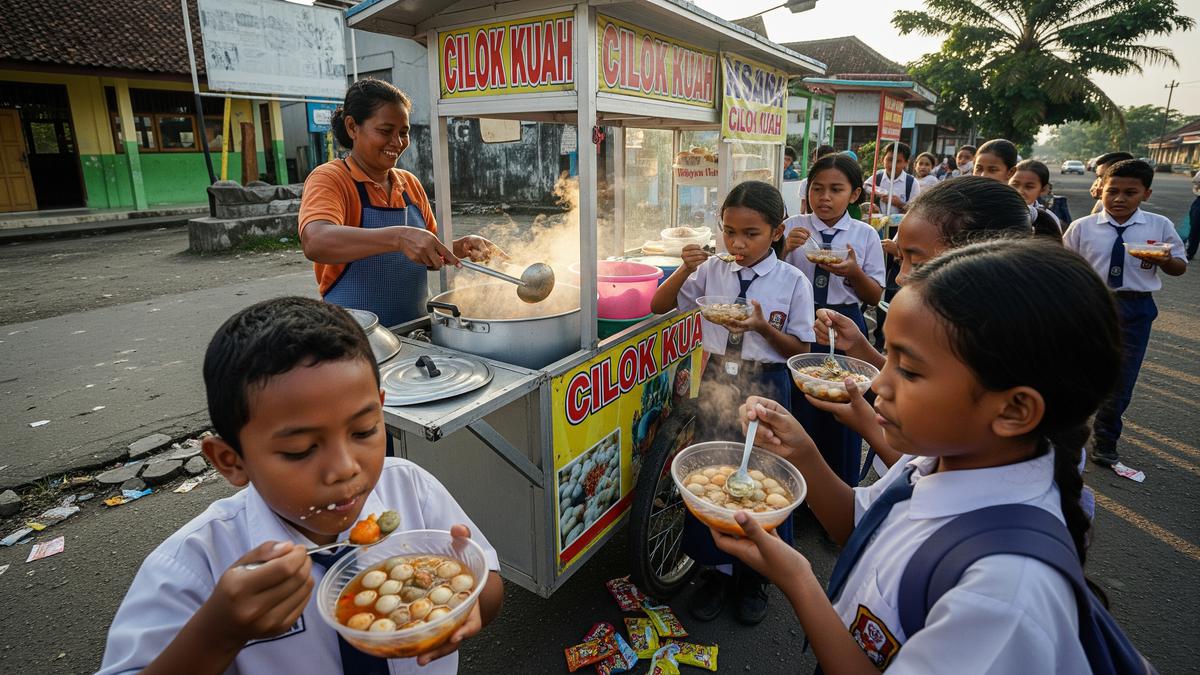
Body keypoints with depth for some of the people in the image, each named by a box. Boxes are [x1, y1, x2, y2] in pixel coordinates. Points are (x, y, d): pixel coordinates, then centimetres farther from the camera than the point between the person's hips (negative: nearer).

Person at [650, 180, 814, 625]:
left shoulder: (793, 282, -7)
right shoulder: (711, 271, -1)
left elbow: (801, 351, -3)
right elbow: (659, 307, 1)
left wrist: (763, 326, -21)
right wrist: (685, 269, -15)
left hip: (765, 386, -2)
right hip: (714, 382, 2)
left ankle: (753, 574, 33)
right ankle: (718, 567, 32)